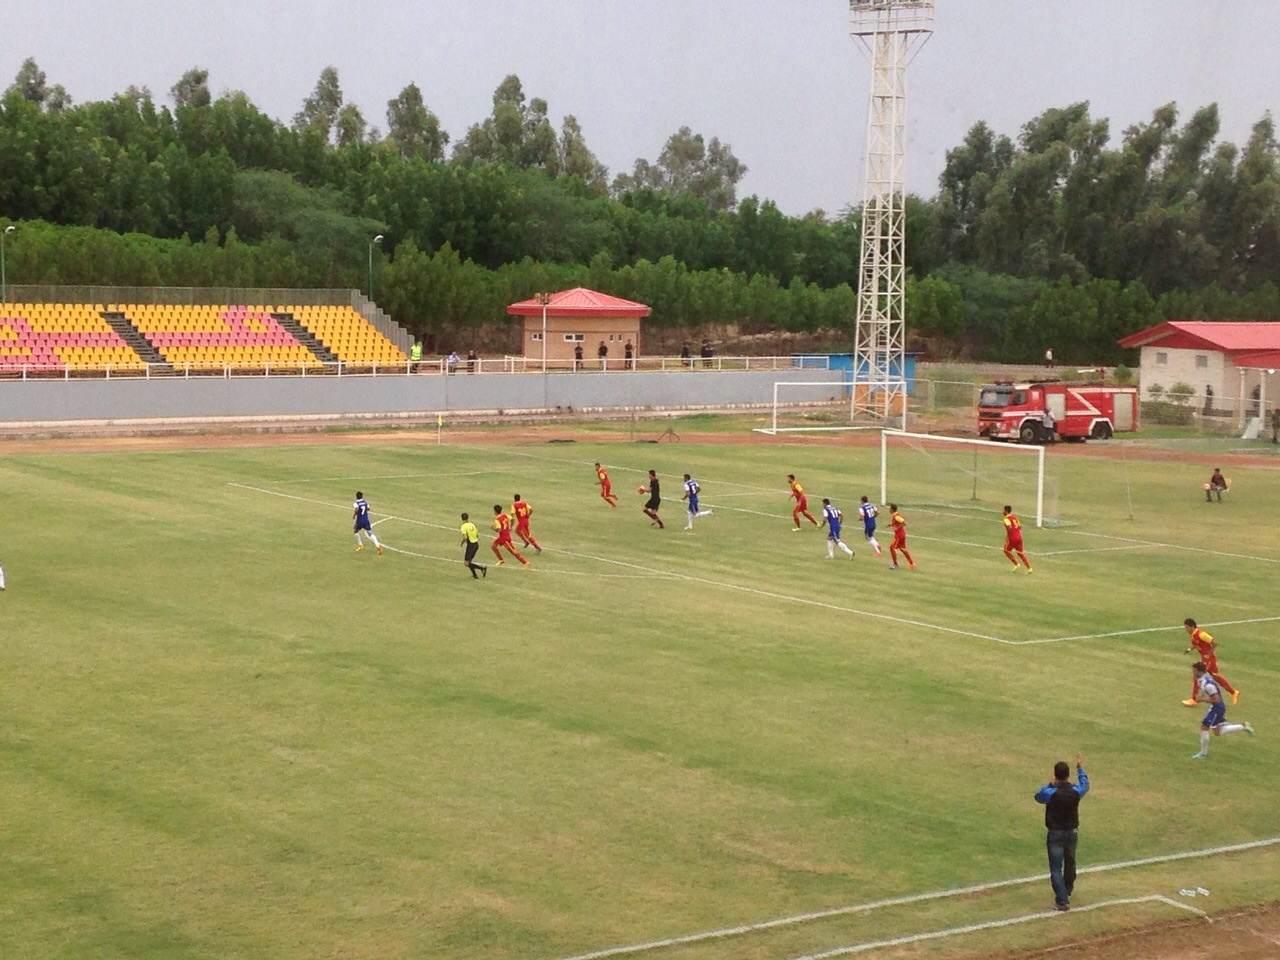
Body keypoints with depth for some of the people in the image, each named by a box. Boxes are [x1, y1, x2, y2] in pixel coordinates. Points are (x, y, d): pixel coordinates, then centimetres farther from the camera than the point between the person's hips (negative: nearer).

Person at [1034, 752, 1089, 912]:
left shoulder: (1051, 793, -22)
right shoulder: (1076, 791, -13)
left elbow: (1038, 796, 0)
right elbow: (1085, 784, 11)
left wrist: (1050, 784, 5)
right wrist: (1079, 767, 22)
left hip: (1055, 834, -4)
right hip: (1072, 832, 4)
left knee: (1056, 868, -2)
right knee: (1070, 862, 25)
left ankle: (1062, 900, -12)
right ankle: (1067, 891, 45)